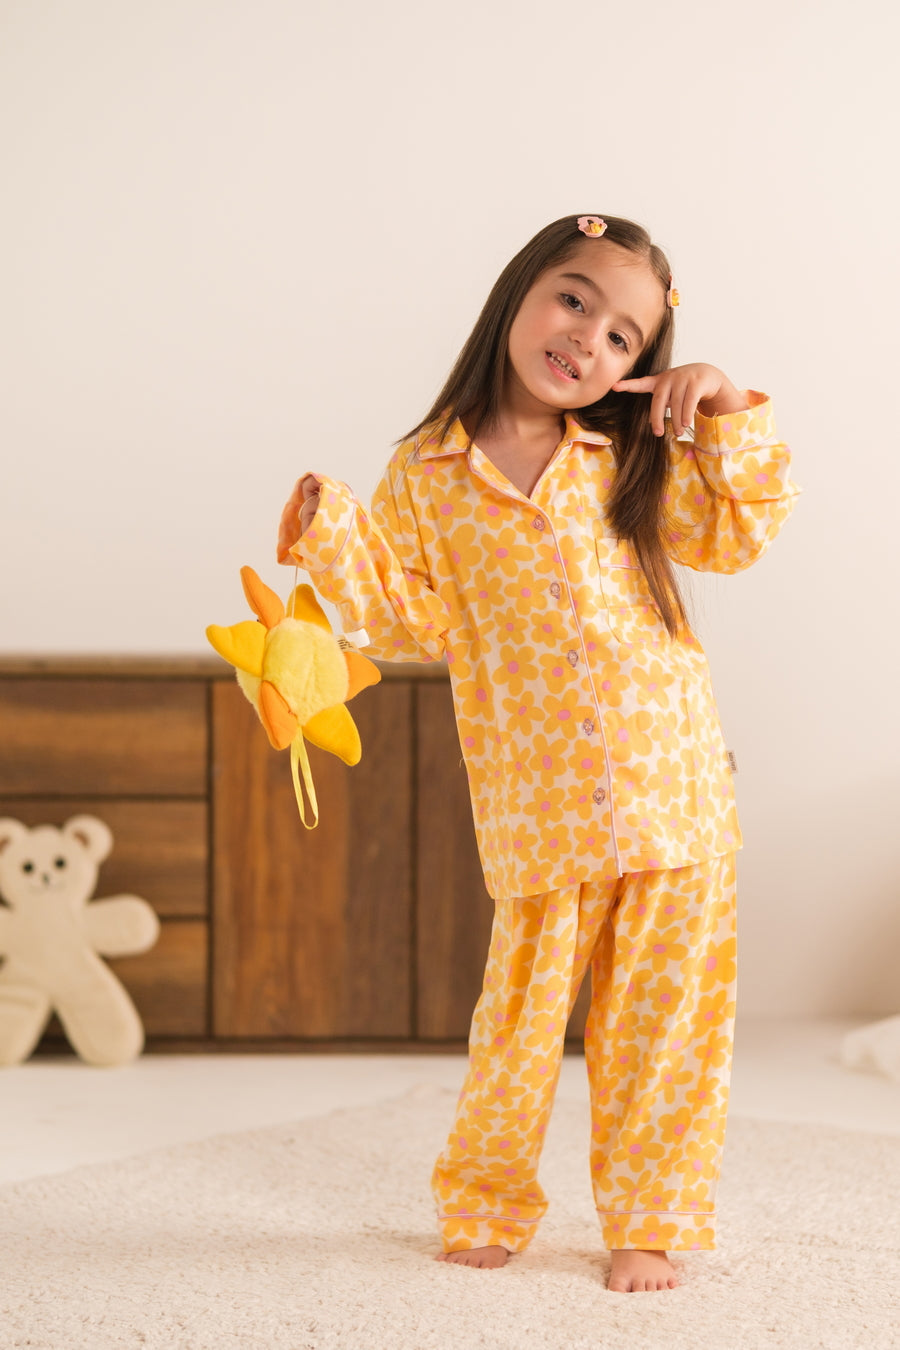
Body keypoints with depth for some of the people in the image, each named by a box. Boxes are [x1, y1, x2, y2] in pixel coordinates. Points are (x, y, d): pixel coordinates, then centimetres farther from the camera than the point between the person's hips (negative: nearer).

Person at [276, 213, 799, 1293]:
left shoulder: (629, 465, 8)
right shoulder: (425, 476, 2)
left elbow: (738, 532, 8)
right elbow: (415, 620, 1)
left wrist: (722, 414, -2)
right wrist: (335, 540, -10)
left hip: (674, 795, 2)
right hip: (539, 809, -2)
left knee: (660, 1019, 6)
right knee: (523, 1007, 4)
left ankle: (650, 1218, 21)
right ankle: (484, 1202, 26)